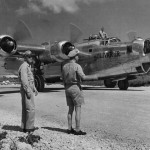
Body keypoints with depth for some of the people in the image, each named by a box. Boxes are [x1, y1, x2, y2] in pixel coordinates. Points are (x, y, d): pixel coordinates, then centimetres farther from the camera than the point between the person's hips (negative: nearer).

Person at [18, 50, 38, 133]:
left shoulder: (28, 66, 19)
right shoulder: (24, 66, -13)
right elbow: (24, 79, -21)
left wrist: (34, 89, 22)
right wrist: (28, 91, -23)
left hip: (29, 89, 10)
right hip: (26, 89, -10)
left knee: (25, 109, 12)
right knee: (31, 108, -9)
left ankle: (25, 127, 18)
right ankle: (29, 127, -4)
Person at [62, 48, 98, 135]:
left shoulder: (64, 65, 8)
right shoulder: (77, 66, -13)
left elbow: (63, 78, 12)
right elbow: (83, 77, -22)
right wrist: (94, 78, -8)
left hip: (68, 88, 7)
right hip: (75, 88, -7)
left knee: (71, 109, 12)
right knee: (78, 109, -2)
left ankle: (70, 129, 15)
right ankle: (78, 130, 0)